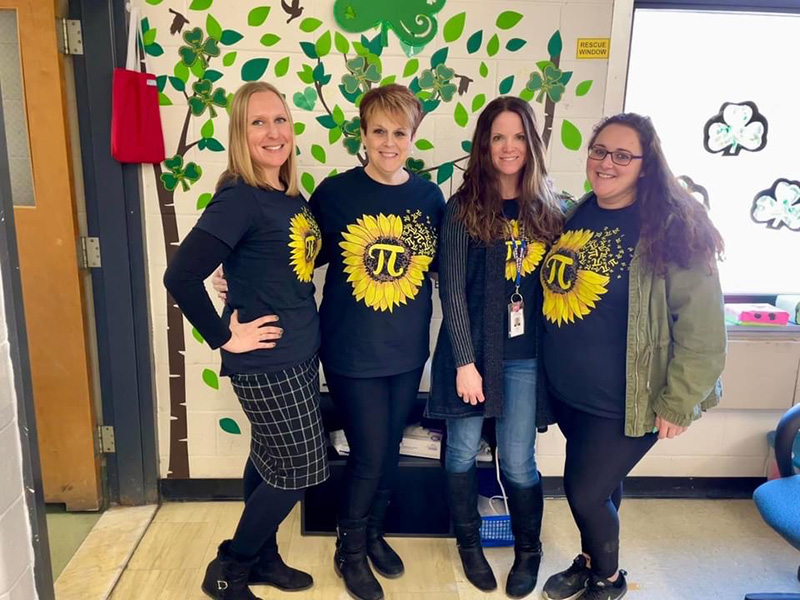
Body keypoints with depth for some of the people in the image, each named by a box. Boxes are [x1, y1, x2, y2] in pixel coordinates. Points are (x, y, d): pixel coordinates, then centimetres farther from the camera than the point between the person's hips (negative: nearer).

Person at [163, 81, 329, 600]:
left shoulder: (293, 197, 6)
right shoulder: (239, 200, -20)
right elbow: (181, 277, -27)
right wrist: (225, 339, -19)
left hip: (301, 355, 8)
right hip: (265, 363, -8)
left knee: (270, 461, 20)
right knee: (301, 469, 4)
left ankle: (262, 557, 40)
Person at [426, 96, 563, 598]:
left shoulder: (548, 208, 5)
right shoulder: (464, 208, -5)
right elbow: (452, 290, -8)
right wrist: (465, 361, -11)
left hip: (525, 355, 2)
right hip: (471, 349, -1)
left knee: (518, 462, 6)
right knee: (463, 451, 11)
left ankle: (529, 550, 32)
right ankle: (469, 541, 36)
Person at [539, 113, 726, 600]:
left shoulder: (672, 227, -17)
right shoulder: (577, 215, 4)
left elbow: (703, 328, -16)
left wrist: (677, 402, -14)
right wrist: (552, 370, 15)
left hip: (624, 401, -5)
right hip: (567, 392, 5)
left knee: (586, 492, 4)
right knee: (599, 485, 22)